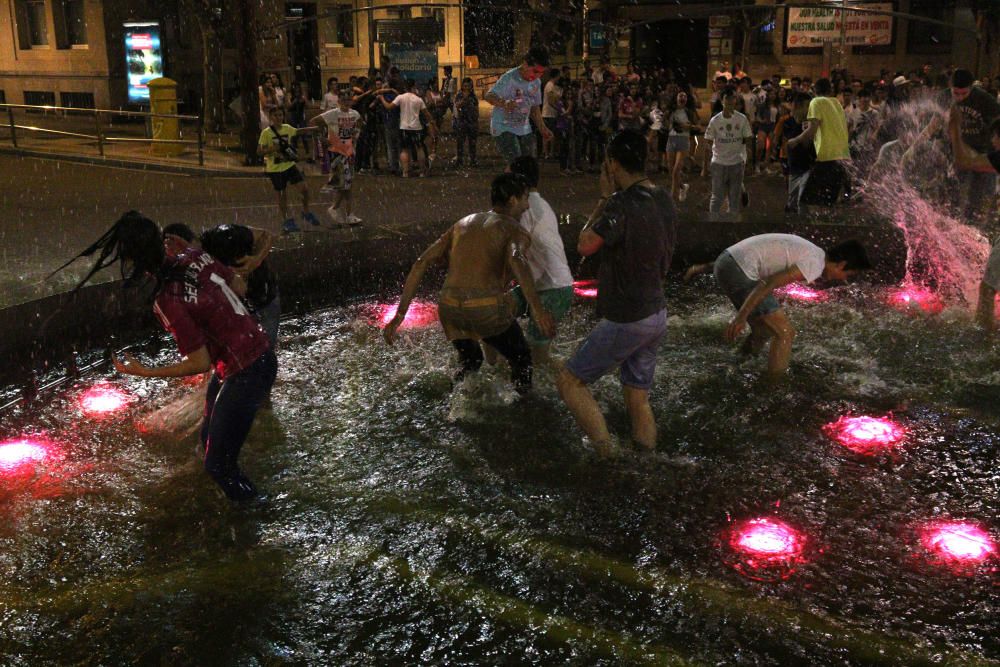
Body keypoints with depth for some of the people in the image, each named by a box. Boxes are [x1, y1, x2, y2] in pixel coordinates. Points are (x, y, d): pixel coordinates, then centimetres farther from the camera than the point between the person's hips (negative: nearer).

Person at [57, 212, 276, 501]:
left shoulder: (167, 301, -27)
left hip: (244, 374, -9)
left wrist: (144, 372, -10)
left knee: (217, 465, 3)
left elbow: (201, 363, -20)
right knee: (210, 436, 26)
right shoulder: (195, 256, -6)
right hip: (260, 354, 9)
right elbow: (240, 287, 8)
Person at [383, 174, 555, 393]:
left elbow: (421, 263, 11)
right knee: (522, 362, 21)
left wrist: (400, 315, 9)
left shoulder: (463, 223, 21)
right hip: (488, 308, -5)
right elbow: (516, 259, -21)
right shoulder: (512, 228, 5)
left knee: (470, 361, 33)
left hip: (449, 308, 5)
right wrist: (537, 308, -32)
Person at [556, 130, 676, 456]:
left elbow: (585, 245, -14)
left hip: (625, 321, -8)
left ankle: (606, 453, 1)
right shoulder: (664, 200, 3)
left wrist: (605, 198, -6)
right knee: (637, 396, 18)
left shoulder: (622, 205, -24)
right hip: (656, 313, 8)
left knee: (569, 381, 6)